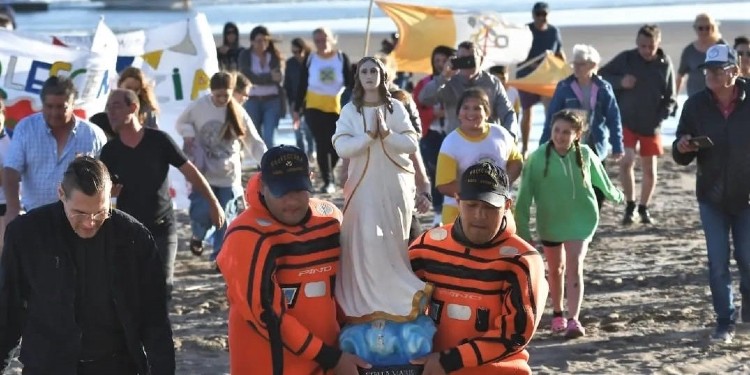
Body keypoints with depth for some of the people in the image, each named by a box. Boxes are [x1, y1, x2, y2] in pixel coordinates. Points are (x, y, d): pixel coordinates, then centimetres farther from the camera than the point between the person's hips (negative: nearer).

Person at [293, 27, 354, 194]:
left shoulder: (342, 58, 0)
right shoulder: (310, 59, 1)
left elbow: (350, 83, -1)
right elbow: (302, 86, 4)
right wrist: (297, 110, 2)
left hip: (337, 108, 0)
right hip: (314, 108, 0)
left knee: (336, 145, -1)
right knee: (322, 144, -6)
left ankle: (327, 173, 26)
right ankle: (328, 181, -1)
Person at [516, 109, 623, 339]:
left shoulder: (585, 155, -10)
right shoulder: (537, 158, -16)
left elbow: (601, 180, 11)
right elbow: (525, 196, -13)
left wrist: (615, 195, 27)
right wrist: (522, 229, -14)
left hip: (581, 219, 0)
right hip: (549, 221, 0)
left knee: (574, 268, -11)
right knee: (555, 269, 16)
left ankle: (573, 319, -14)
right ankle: (557, 313, 34)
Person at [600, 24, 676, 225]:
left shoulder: (665, 64, -3)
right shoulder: (626, 58, -6)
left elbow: (670, 99, 2)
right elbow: (601, 76, 1)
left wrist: (659, 119, -13)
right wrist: (620, 82, -17)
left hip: (651, 126, 2)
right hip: (626, 122, -2)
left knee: (650, 169, 8)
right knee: (626, 161, -17)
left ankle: (644, 208, 28)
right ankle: (630, 205, 1)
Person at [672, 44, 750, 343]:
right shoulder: (696, 105, -6)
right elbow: (682, 158, 0)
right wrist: (682, 148, -23)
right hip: (712, 197, 1)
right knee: (718, 264, 1)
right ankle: (724, 322, 12)